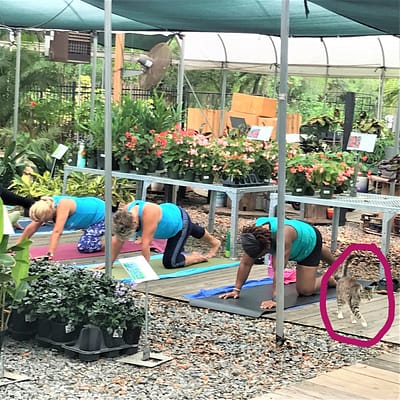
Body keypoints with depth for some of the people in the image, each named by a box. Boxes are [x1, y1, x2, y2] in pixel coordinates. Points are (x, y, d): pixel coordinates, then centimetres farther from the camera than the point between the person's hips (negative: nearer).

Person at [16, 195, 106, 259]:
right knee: (83, 245, 24)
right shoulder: (47, 205, -12)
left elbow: (57, 231, -44)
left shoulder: (62, 206, -37)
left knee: (84, 247, -20)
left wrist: (50, 254, -49)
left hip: (101, 214, -9)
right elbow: (32, 227, -7)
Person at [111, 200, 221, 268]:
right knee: (194, 231, 35)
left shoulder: (149, 214, -46)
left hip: (180, 220, -7)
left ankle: (197, 257, 13)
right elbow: (117, 240, -20)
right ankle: (215, 243, 65)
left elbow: (145, 244, -44)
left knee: (169, 262, -12)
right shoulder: (125, 212, -27)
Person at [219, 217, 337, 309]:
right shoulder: (253, 233, -32)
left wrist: (274, 299, -49)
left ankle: (329, 279, 19)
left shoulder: (283, 234, -50)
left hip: (310, 238, -6)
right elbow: (245, 263, -25)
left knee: (305, 290, -8)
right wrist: (236, 290, -27)